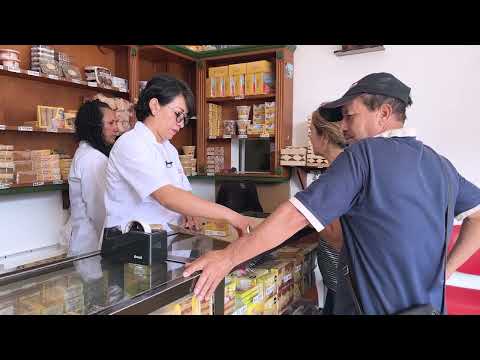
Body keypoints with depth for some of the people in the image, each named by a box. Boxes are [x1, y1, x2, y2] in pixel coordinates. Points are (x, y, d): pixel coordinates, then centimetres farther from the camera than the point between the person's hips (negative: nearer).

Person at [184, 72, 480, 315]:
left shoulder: (364, 154, -19)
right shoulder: (441, 165, 3)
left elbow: (295, 216, -24)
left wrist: (228, 257, -19)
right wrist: (443, 271, 10)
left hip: (375, 306, -7)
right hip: (430, 306, 7)